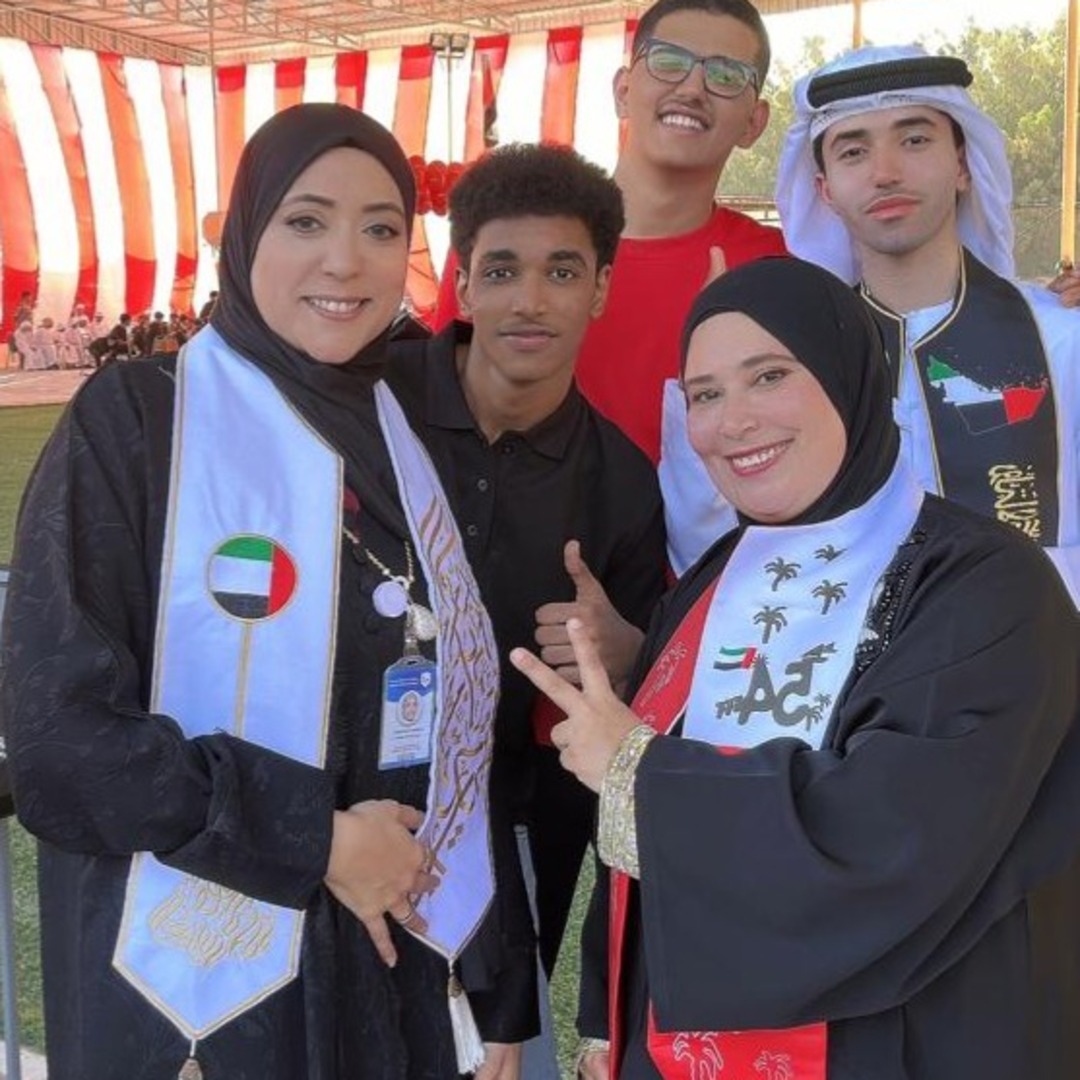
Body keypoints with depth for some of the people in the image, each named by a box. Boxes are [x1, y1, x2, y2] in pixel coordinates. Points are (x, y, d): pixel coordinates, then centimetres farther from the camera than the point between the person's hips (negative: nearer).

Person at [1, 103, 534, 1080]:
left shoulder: (413, 447, 6)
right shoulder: (134, 421, -10)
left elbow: (454, 733, 9)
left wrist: (491, 990, 9)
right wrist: (312, 840, -15)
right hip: (195, 995, -5)